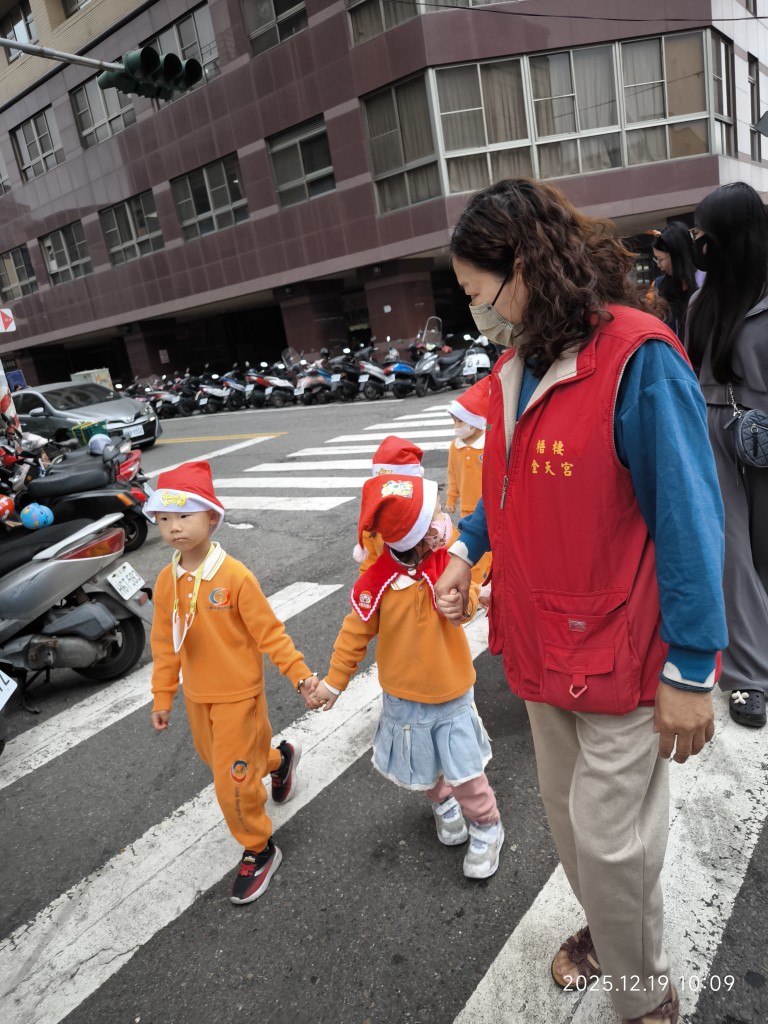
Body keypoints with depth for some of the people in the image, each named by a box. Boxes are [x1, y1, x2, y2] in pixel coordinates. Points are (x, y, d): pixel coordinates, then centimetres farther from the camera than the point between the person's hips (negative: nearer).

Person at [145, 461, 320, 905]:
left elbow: (269, 631, -16)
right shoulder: (167, 580, -6)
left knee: (233, 778, 0)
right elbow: (165, 643, 3)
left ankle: (260, 851, 27)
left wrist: (301, 675, -17)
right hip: (197, 695, 6)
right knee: (218, 759, 25)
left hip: (238, 693, -6)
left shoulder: (235, 576, -23)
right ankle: (280, 759, 55)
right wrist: (163, 696, 8)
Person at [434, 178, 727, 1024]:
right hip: (543, 642, 8)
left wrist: (690, 671, -16)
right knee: (565, 811, 24)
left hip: (620, 656, -7)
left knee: (609, 837, 8)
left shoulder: (637, 358, -20)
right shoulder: (515, 366, 5)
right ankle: (603, 932, 52)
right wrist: (467, 548, 3)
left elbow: (687, 520, -19)